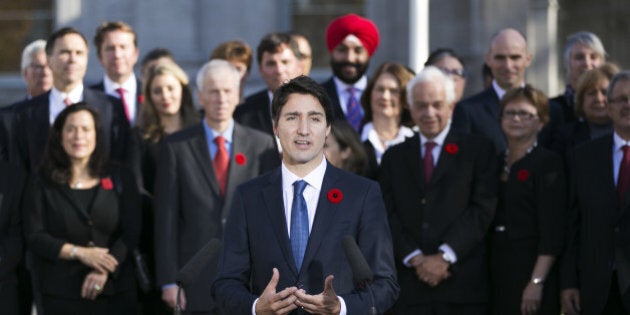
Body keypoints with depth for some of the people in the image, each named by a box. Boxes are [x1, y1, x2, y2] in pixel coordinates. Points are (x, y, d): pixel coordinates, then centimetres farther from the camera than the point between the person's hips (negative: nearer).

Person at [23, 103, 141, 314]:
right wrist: (80, 253, -11)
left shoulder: (119, 180, 10)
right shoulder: (42, 184, 8)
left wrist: (104, 272, -13)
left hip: (114, 290, 1)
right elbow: (35, 237, 1)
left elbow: (131, 233, 2)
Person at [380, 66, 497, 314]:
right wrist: (415, 258, -7)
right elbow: (388, 216, 8)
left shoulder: (478, 150, 8)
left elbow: (483, 209, -2)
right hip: (409, 287, 2)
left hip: (463, 286, -2)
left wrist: (445, 256, -11)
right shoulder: (395, 157, 17)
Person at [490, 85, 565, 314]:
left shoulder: (549, 163, -4)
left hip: (529, 269, -5)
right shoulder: (495, 163, 14)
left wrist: (536, 282, -18)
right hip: (496, 273, 5)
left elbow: (552, 231, -11)